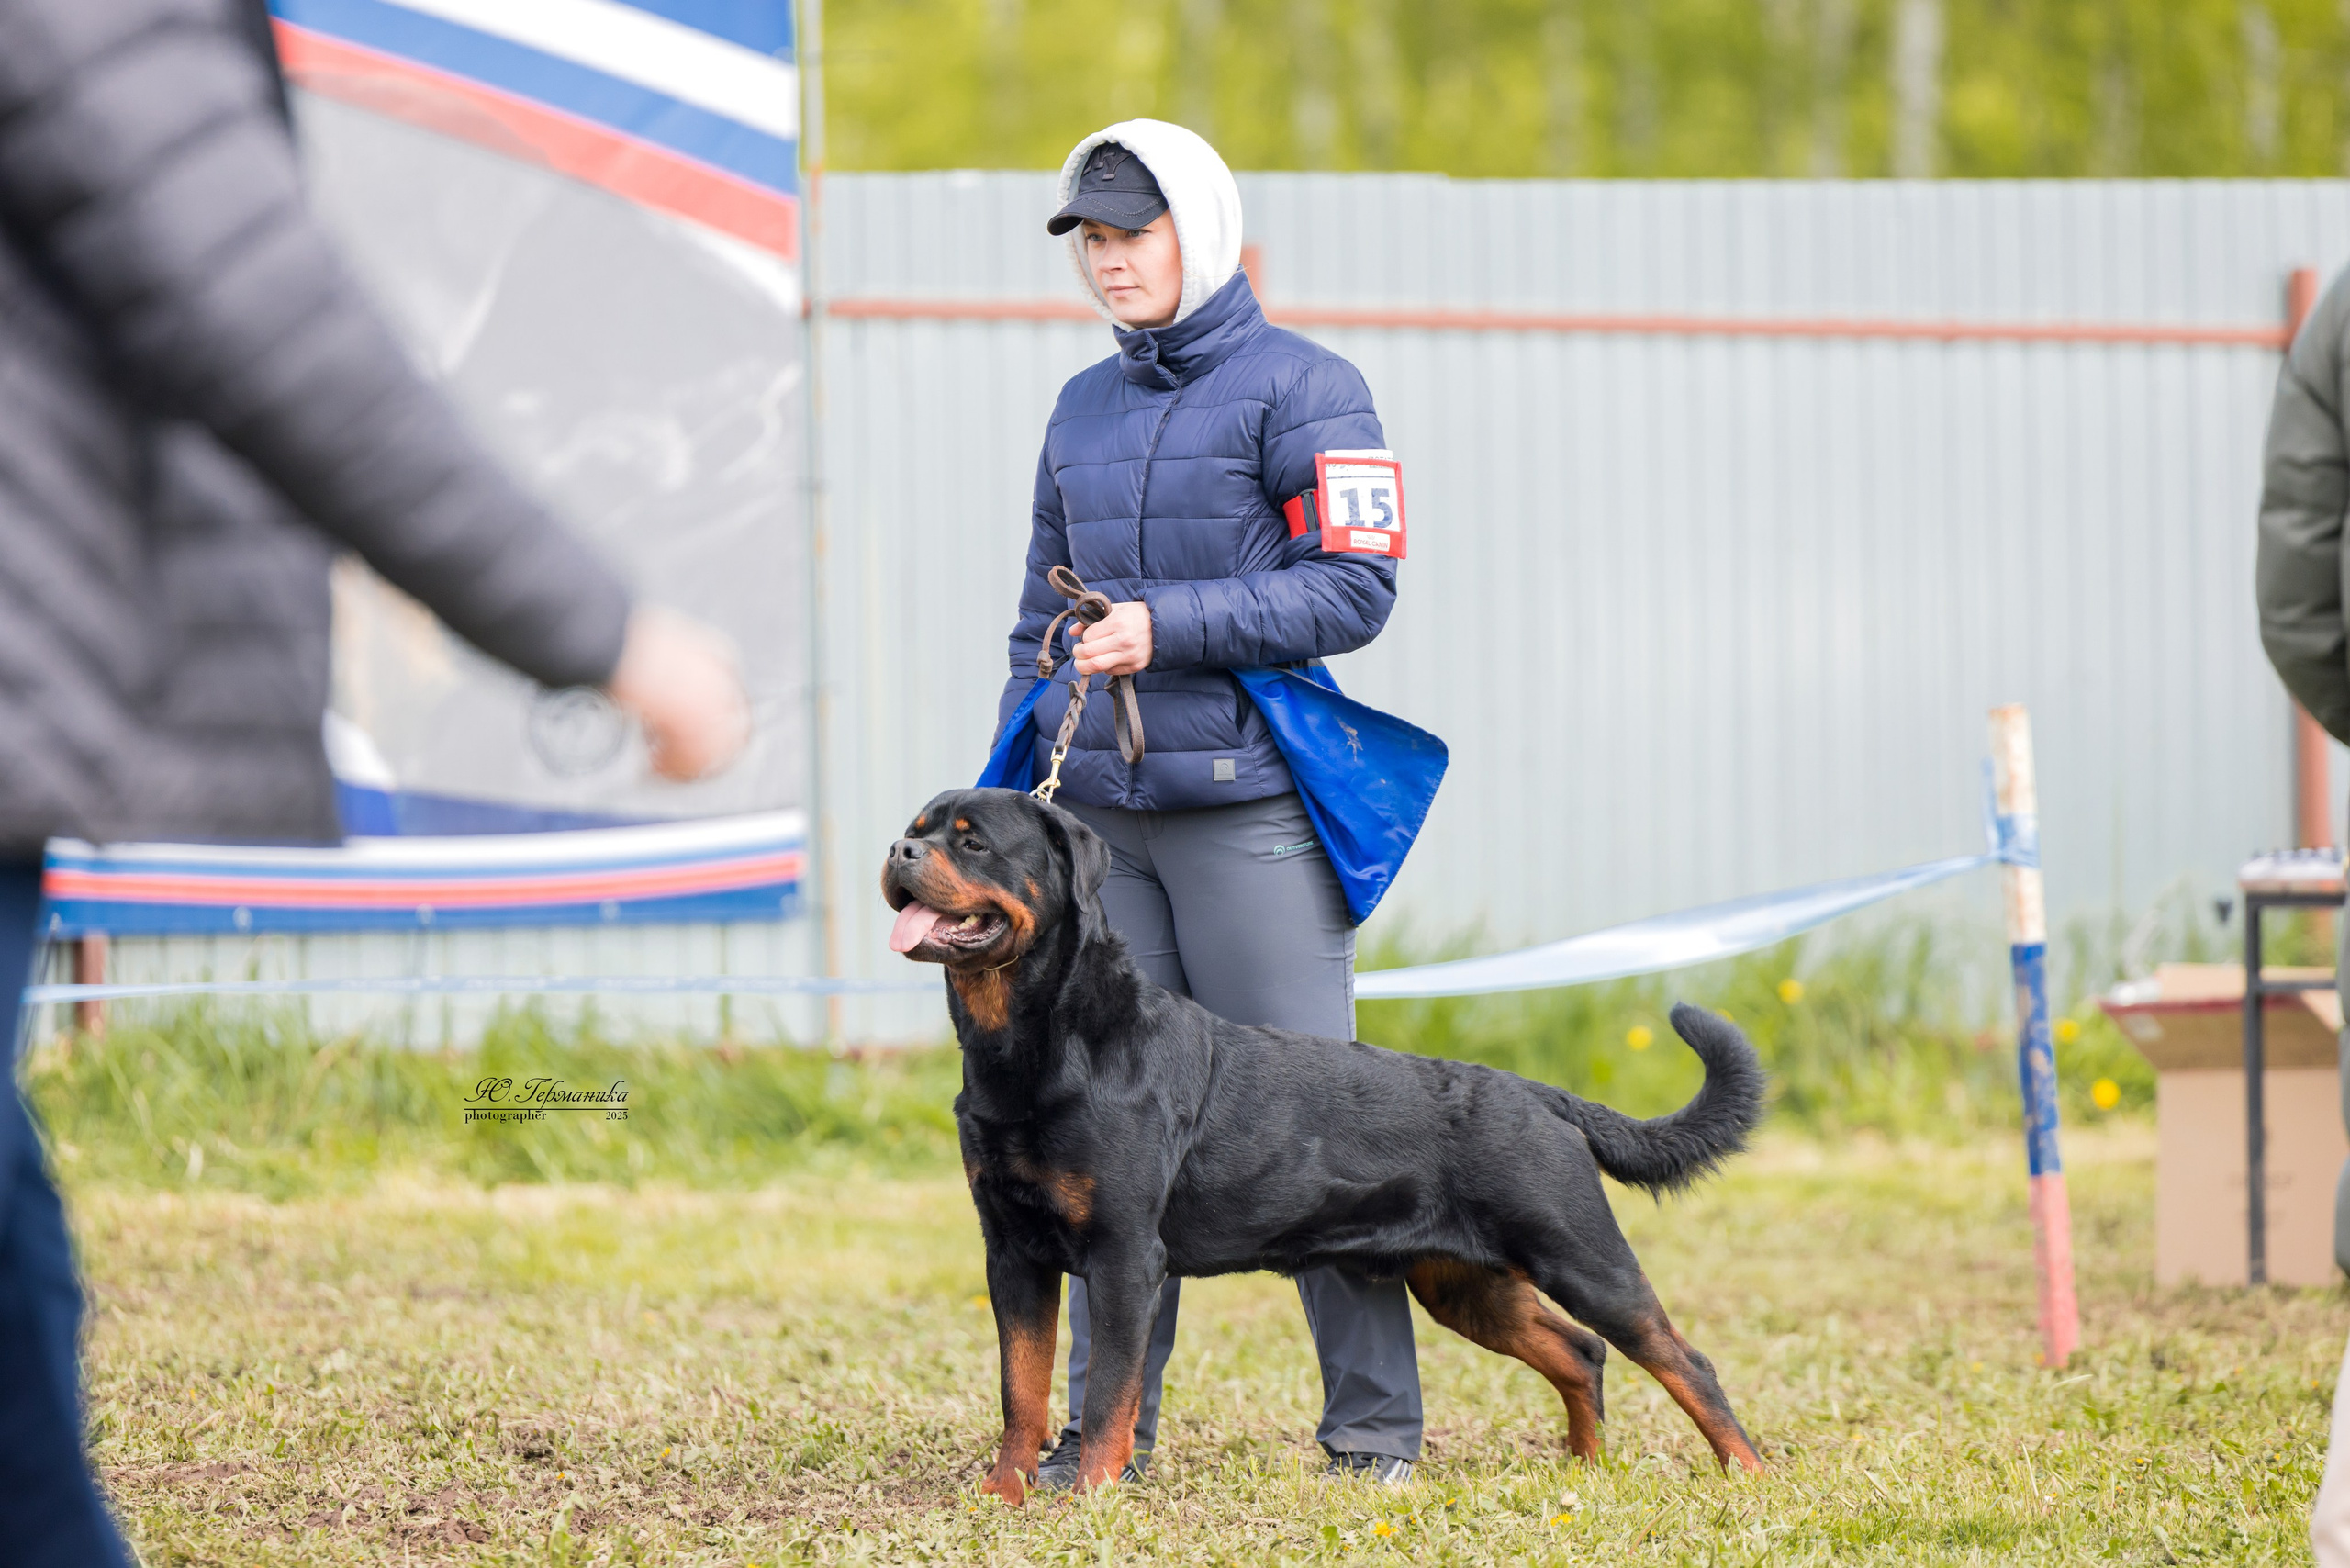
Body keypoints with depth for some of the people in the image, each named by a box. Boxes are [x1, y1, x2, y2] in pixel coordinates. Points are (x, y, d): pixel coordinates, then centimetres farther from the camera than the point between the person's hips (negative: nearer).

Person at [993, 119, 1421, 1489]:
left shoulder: (1301, 388, -2)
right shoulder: (1085, 408, 17)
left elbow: (1354, 592, -9)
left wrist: (1169, 627, -17)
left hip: (1250, 809, -6)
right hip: (1100, 812, 6)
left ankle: (1375, 1425, 1)